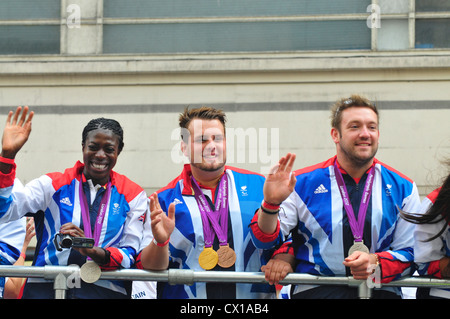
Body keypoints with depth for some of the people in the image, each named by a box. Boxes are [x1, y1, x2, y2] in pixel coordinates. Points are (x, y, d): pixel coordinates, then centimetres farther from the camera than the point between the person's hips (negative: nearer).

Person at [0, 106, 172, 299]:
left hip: (105, 290, 0)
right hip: (46, 288, 0)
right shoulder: (52, 185, 12)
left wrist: (93, 251, -15)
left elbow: (131, 255, 5)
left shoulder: (133, 195, 12)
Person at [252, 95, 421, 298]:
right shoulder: (304, 183, 10)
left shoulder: (402, 188, 13)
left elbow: (410, 252, 12)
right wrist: (271, 204, -12)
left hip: (380, 291, 1)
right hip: (316, 290, -1)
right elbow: (266, 239, 8)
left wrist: (376, 262, -8)